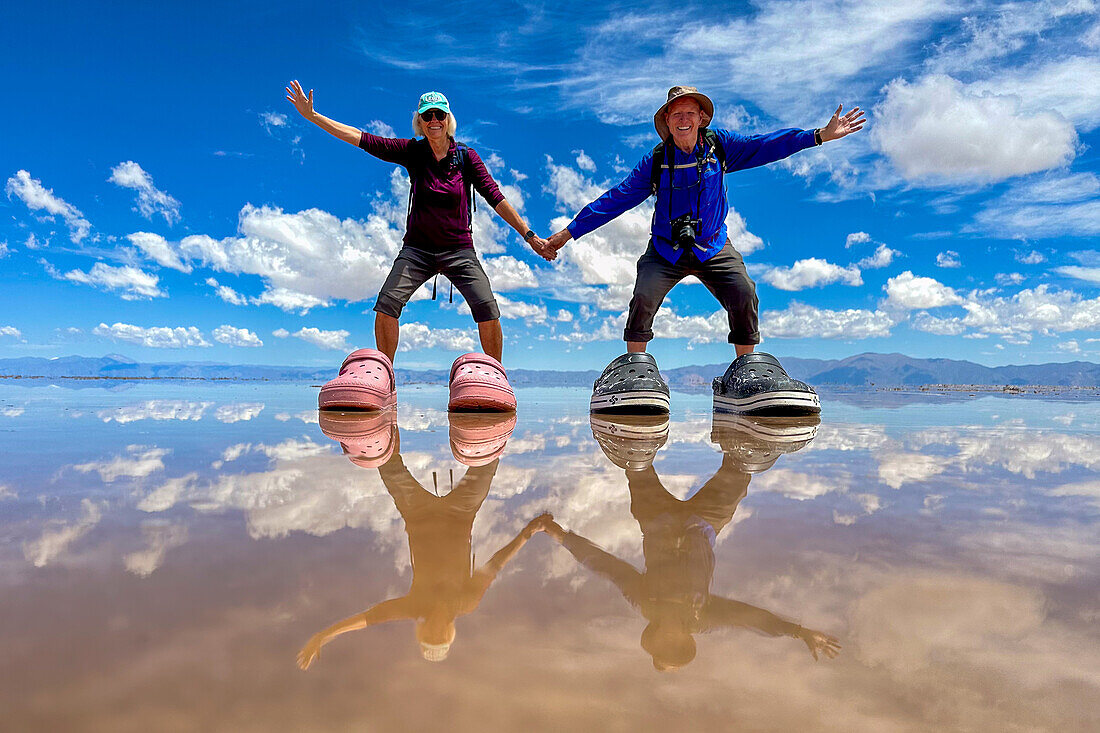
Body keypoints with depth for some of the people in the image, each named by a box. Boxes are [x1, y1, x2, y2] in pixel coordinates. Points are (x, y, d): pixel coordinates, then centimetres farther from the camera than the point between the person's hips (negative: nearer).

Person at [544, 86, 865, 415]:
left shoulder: (718, 145, 0)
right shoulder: (655, 160, -3)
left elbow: (767, 146, 1)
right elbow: (616, 199, -2)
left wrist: (820, 135, -6)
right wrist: (570, 231, -4)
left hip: (713, 246, 1)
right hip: (666, 249, -1)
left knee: (743, 293, -19)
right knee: (644, 295, -25)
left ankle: (747, 368, 0)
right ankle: (634, 363, -3)